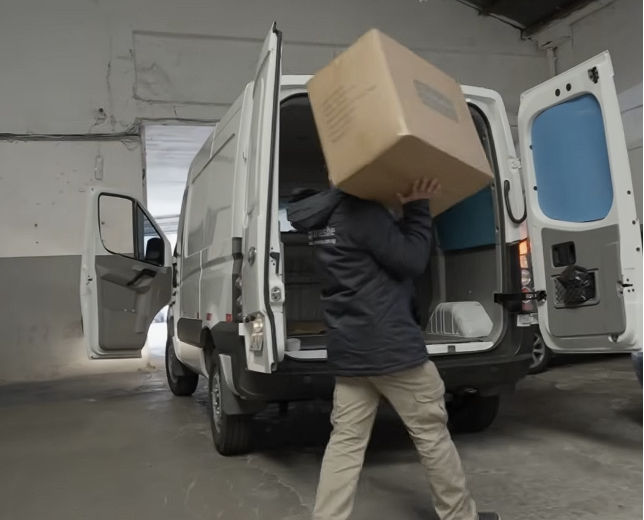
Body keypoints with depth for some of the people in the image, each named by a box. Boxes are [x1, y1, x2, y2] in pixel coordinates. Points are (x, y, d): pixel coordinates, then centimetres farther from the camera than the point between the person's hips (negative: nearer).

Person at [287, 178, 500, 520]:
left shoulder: (325, 218, 13)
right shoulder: (362, 212, -15)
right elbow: (411, 260, -12)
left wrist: (409, 211, 16)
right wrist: (417, 208, -6)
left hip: (347, 350, 8)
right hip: (390, 346, -8)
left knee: (346, 442, 8)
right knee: (431, 434, 9)